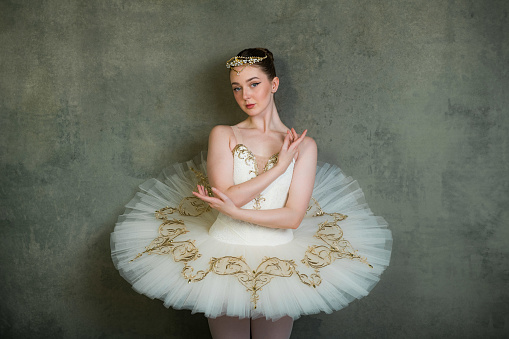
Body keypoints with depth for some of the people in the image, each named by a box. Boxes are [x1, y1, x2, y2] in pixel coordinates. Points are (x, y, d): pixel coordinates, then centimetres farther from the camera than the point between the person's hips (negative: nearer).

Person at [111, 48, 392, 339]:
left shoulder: (303, 145, 0)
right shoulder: (223, 135, 1)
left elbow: (293, 217, -9)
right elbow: (227, 197, -12)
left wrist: (235, 211, -17)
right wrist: (280, 166, -12)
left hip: (278, 260, 0)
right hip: (225, 254, 0)